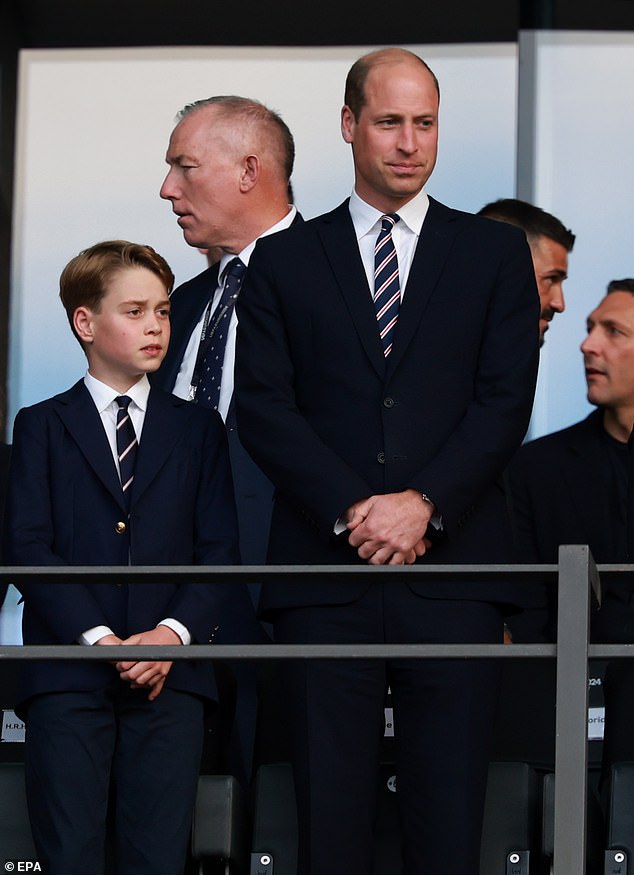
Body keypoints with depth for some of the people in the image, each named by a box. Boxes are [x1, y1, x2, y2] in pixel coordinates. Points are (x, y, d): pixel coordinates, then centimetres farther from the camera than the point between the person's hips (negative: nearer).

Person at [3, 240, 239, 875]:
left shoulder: (197, 429, 17)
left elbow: (219, 548, 8)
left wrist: (174, 633, -10)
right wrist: (97, 638, -12)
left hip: (169, 673, 1)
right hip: (68, 673, -1)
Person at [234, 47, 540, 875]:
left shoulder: (495, 254, 12)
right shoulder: (284, 262, 13)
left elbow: (505, 401, 2)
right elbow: (264, 408, 3)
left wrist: (424, 505, -11)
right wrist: (353, 511, -10)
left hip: (452, 568, 0)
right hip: (326, 572, 0)